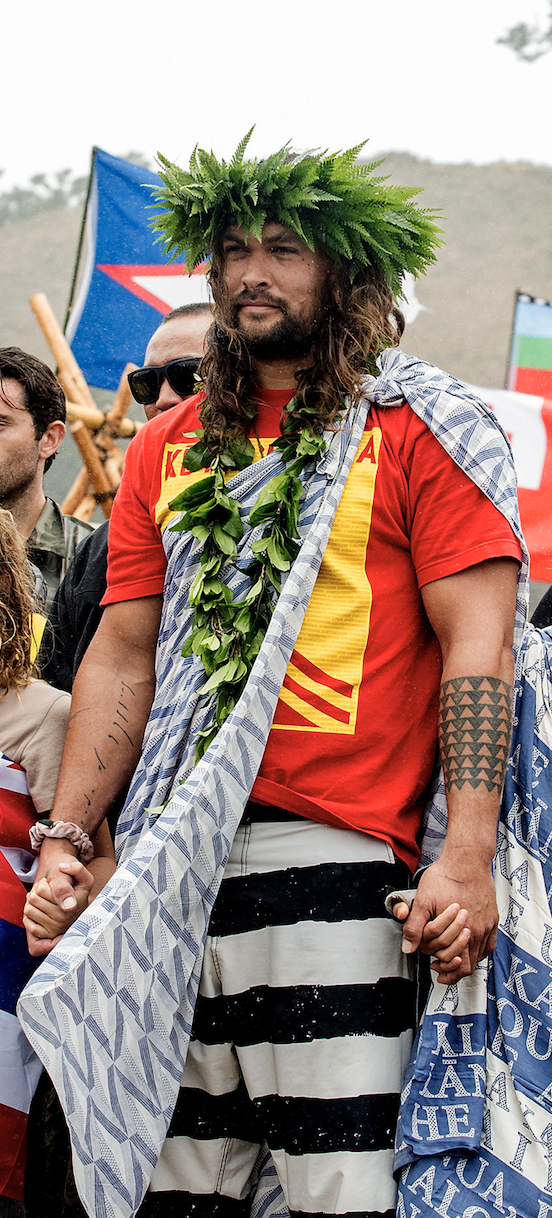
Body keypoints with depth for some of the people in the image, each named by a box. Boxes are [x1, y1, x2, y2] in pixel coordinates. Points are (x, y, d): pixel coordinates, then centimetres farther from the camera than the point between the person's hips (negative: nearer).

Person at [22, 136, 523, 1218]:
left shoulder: (417, 428, 3)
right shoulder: (168, 450, 19)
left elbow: (478, 643, -4)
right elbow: (123, 652, 18)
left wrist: (469, 857, -14)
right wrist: (65, 837, 8)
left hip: (336, 855, -5)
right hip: (170, 872, 5)